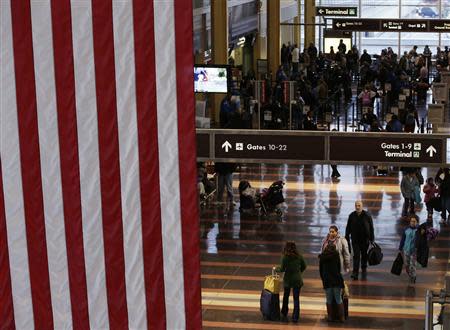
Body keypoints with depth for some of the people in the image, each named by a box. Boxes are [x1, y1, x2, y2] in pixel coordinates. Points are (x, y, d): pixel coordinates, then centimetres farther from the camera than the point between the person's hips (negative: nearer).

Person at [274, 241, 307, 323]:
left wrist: (276, 269, 9)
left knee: (286, 297, 18)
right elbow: (304, 266, 8)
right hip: (297, 280, 2)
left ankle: (284, 314, 27)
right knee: (296, 298, 5)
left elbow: (282, 269, -10)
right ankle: (295, 317, 2)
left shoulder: (285, 257, -13)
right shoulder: (299, 256, -2)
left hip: (288, 279, -2)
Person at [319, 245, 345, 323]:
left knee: (329, 300, 10)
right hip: (336, 280, -2)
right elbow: (339, 267, 5)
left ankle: (330, 317, 11)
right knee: (339, 299, 4)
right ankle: (341, 317, 6)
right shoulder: (335, 255, 3)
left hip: (326, 280, 2)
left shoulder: (322, 257, 9)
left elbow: (320, 270, 11)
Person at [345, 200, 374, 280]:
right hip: (355, 240, 0)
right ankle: (355, 272, -9)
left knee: (364, 255, 16)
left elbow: (371, 228, -3)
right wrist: (347, 238, 4)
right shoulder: (351, 216, -3)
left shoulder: (367, 216, -7)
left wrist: (372, 239, -5)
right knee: (356, 256, -6)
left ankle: (364, 268, 37)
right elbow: (348, 228, 5)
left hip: (365, 240, 0)